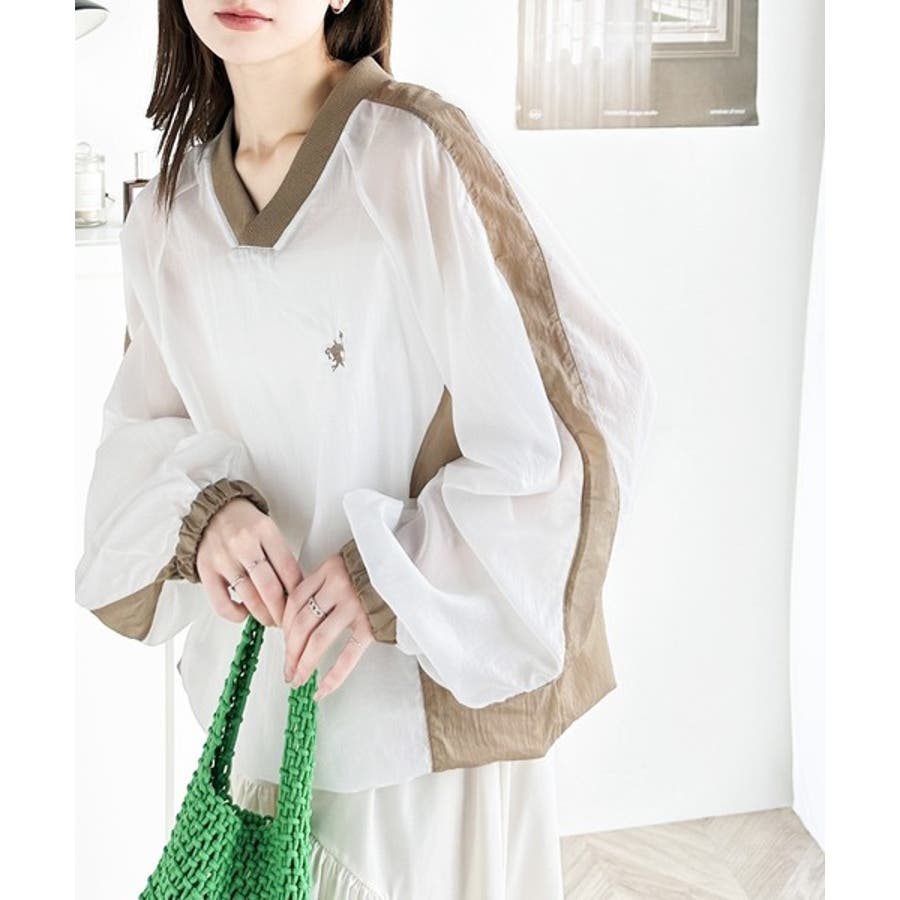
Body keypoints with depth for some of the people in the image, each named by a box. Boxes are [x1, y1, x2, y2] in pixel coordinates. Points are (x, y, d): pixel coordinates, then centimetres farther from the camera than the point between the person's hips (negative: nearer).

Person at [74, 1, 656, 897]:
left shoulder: (418, 153, -15)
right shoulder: (166, 221, 3)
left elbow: (593, 395, -16)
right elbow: (143, 427, 11)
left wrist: (395, 573, -21)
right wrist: (201, 509, -12)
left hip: (429, 690, -4)